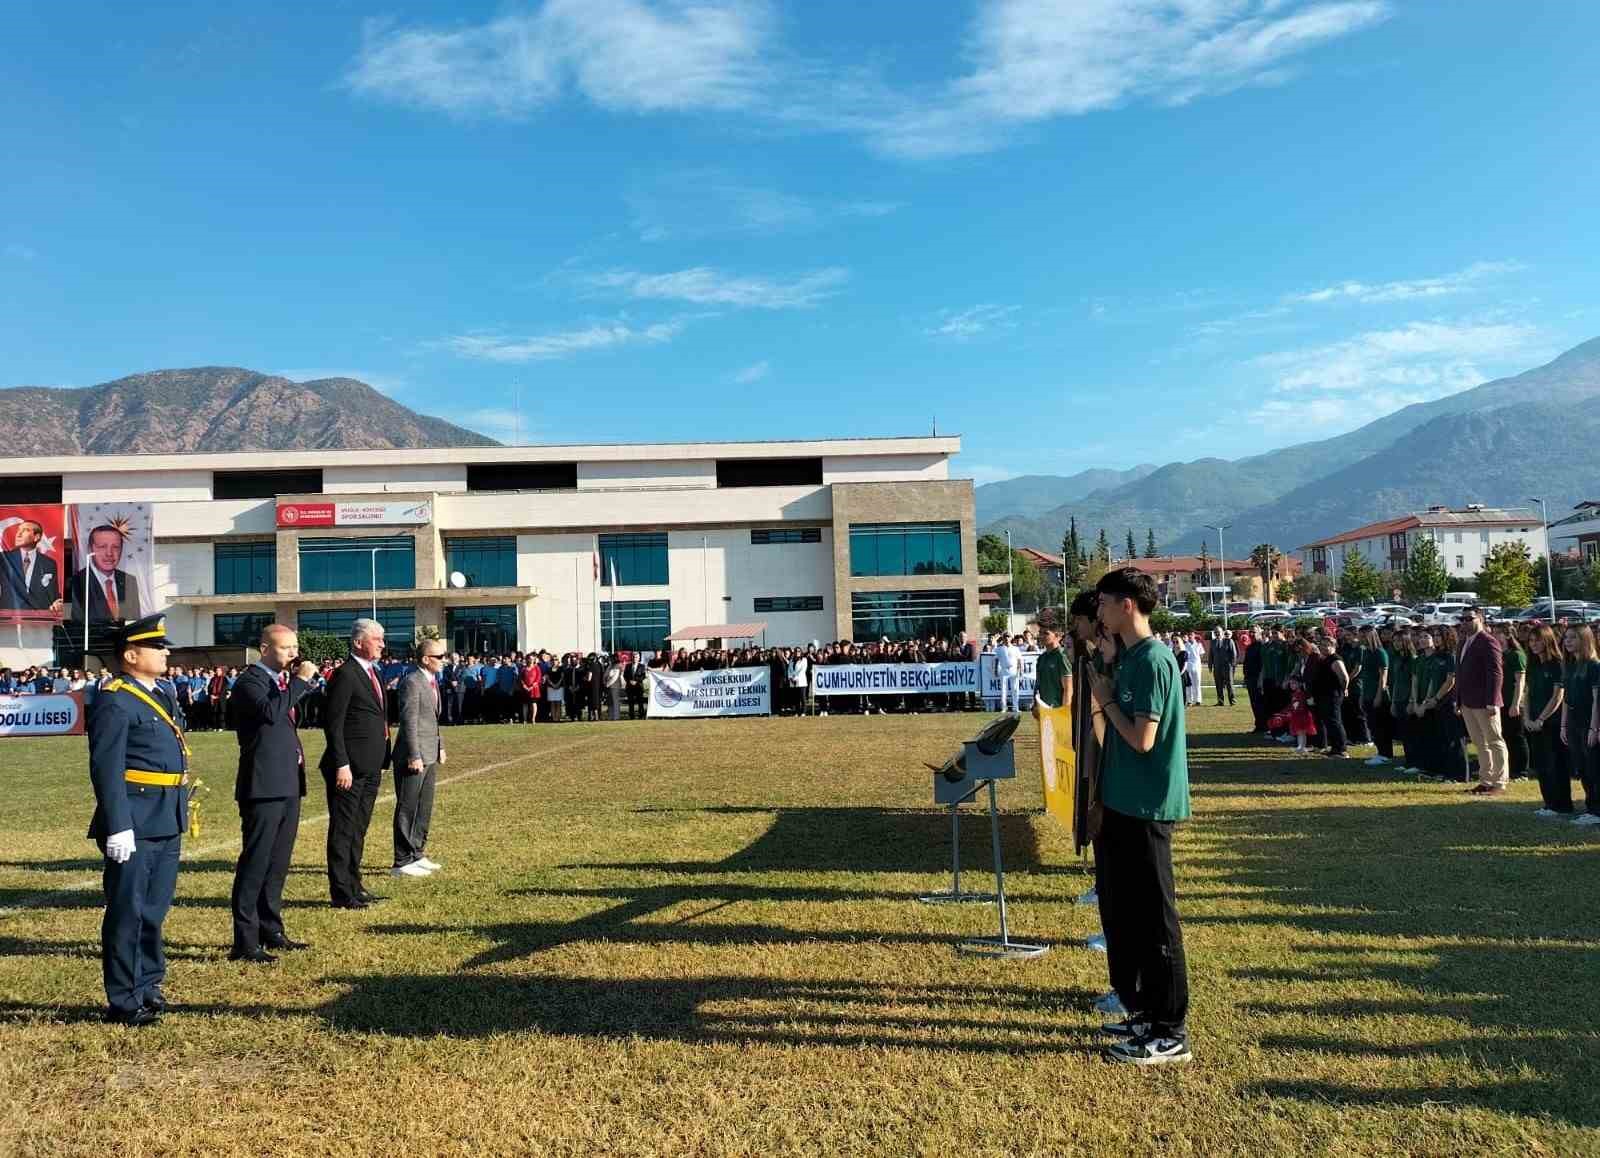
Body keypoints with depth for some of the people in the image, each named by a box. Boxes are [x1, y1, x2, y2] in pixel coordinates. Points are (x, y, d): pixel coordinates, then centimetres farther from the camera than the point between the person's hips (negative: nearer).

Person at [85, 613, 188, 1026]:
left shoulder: (160, 696, 15)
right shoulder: (114, 701, -13)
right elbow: (106, 769, -18)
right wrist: (118, 828, -22)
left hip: (167, 823, 9)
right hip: (135, 825, -9)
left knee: (154, 909, 17)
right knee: (128, 912, 1)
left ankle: (148, 985, 30)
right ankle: (123, 1001, 11)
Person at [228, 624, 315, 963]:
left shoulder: (284, 681, 16)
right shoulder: (249, 681, -10)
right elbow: (269, 712, -29)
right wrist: (301, 681, -23)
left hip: (288, 785, 9)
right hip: (263, 786, -9)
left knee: (277, 864, 15)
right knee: (254, 864, -4)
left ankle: (271, 932, 25)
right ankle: (244, 942, 0)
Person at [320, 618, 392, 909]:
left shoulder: (374, 674, 16)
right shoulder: (345, 674, -12)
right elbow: (333, 723, -16)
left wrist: (383, 760, 16)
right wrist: (342, 765, -20)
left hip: (371, 768, 9)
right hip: (349, 768, -9)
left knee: (359, 830, 15)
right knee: (343, 830, 0)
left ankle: (354, 886, 24)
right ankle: (341, 893, 6)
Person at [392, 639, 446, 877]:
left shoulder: (432, 681, 15)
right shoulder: (412, 682, -15)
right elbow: (409, 721, -18)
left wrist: (439, 746, 19)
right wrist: (414, 756, -20)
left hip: (429, 756, 10)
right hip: (414, 756, -10)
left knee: (424, 808, 16)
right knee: (408, 809, -2)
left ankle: (417, 855, 26)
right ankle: (402, 862, 4)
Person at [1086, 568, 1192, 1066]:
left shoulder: (1153, 659, -17)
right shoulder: (1129, 657, 11)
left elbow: (1143, 739, -20)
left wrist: (1105, 699, -10)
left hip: (1146, 808, -10)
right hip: (1125, 803, 10)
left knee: (1154, 919, -1)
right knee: (1127, 912, 17)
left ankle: (1170, 1034, 9)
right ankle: (1146, 1011, 30)